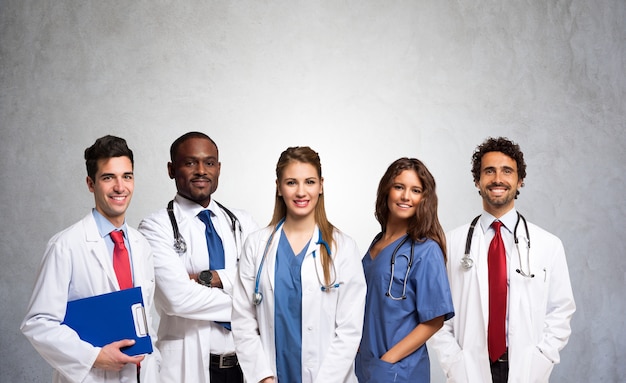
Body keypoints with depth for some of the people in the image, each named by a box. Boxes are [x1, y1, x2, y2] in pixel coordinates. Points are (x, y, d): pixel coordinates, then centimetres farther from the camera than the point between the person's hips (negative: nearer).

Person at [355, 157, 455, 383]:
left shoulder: (426, 250, -14)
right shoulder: (378, 242, 4)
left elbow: (434, 321, -14)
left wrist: (387, 361, -16)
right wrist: (365, 360, 3)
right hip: (365, 365, 6)